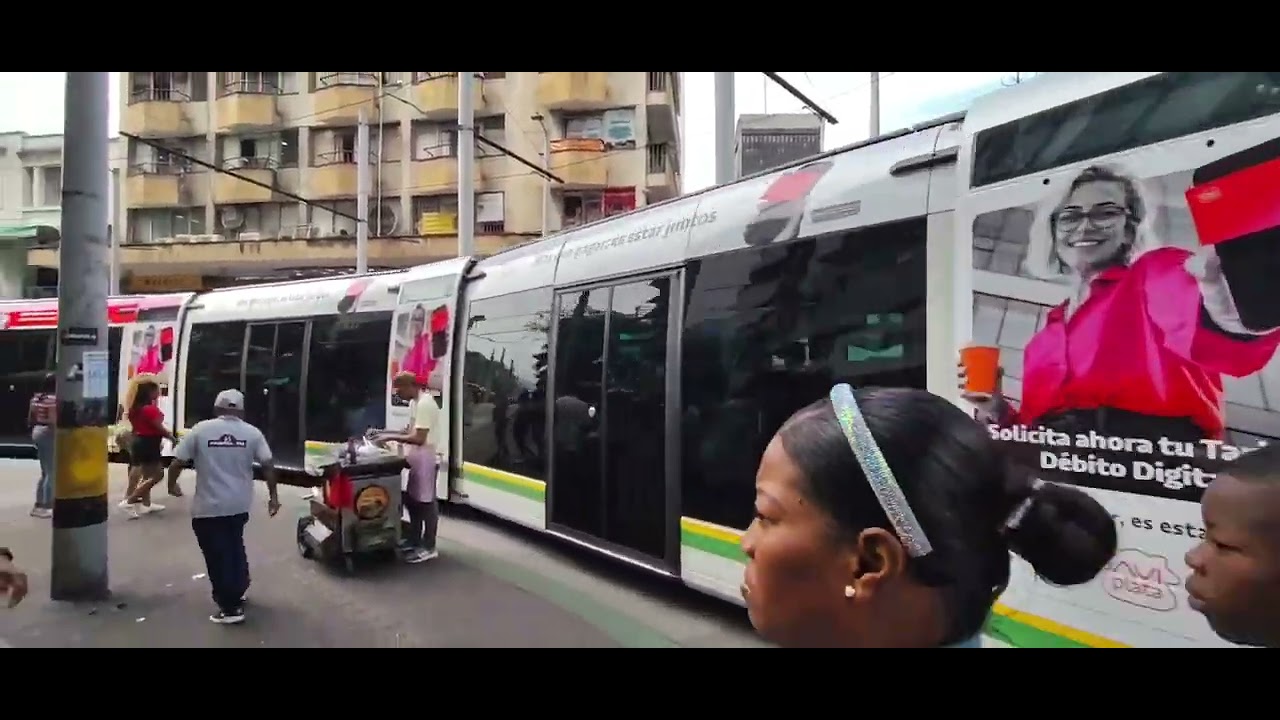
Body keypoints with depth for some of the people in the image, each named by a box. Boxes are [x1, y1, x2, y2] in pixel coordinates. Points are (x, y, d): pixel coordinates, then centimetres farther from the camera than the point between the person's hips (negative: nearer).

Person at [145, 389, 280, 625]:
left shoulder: (201, 430, -5)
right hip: (240, 504, 3)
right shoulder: (252, 433, -1)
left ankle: (230, 608, 10)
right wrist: (273, 495, 4)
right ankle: (238, 592, 38)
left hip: (209, 507, -3)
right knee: (235, 548, 24)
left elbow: (177, 462, -3)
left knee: (217, 555, 6)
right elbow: (268, 465, -5)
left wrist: (171, 484, 15)